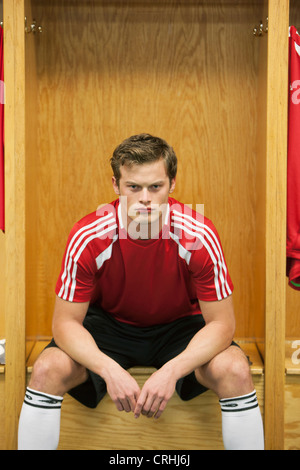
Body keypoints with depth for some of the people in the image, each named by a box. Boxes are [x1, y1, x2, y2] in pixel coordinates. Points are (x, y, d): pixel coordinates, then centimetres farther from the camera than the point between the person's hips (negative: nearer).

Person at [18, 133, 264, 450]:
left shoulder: (198, 235, -25)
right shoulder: (87, 237, -24)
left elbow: (221, 322, -19)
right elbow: (66, 321, -17)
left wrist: (172, 370, -35)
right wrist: (109, 369, -35)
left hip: (180, 324, 0)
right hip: (108, 323, 1)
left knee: (235, 371, -28)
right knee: (47, 370, -26)